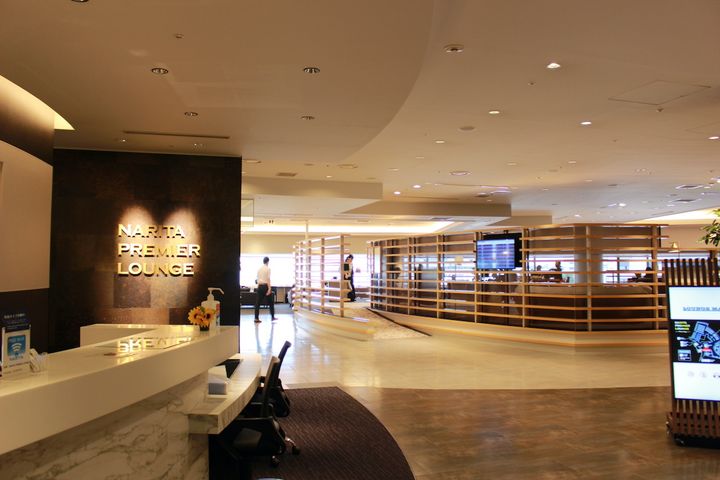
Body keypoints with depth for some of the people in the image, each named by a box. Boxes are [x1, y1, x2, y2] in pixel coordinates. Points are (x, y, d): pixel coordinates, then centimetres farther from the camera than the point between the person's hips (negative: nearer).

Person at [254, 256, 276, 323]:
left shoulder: (259, 269, 10)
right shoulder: (268, 268, -7)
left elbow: (258, 278, 11)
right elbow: (268, 279, -14)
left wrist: (258, 286, 17)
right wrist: (269, 288, -15)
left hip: (260, 286, 5)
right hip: (265, 286, -5)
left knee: (258, 302, 3)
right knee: (270, 302, 10)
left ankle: (256, 318, -1)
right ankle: (272, 317, 16)